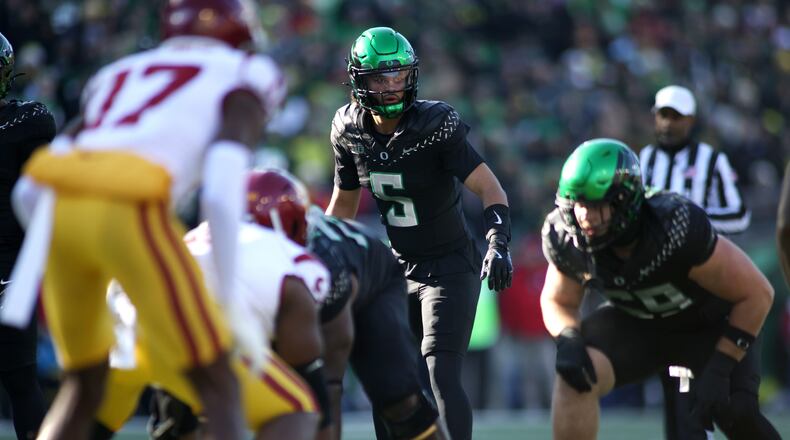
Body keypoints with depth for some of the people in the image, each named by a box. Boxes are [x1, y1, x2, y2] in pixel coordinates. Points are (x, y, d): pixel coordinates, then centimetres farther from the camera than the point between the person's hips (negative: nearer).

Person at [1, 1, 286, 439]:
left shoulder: (115, 76, 34)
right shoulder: (239, 79, 20)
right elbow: (221, 194, 1)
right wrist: (231, 304, 3)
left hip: (57, 207, 5)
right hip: (129, 210, -5)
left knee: (83, 383, 24)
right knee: (217, 385, 6)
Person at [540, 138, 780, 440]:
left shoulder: (676, 228, -37)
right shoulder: (566, 238, -24)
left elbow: (757, 294, -26)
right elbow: (559, 302, -2)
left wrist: (719, 369, -28)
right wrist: (568, 340, -26)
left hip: (709, 326, -3)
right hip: (635, 322, 3)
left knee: (736, 415, -21)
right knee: (576, 375, -24)